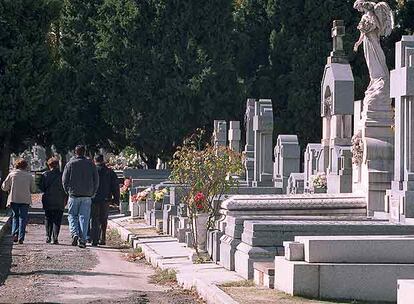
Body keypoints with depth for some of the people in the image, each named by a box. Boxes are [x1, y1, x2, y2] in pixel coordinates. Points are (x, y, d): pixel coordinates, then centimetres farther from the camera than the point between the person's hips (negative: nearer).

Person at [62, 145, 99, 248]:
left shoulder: (70, 164, -1)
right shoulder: (91, 164, 3)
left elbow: (64, 180, -1)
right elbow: (96, 180, 4)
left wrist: (68, 191, 11)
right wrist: (92, 193, 13)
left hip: (74, 195, -1)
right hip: (87, 196, 1)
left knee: (72, 216, 11)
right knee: (84, 217, 4)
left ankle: (75, 234, -11)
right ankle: (82, 240, -1)